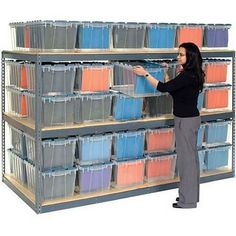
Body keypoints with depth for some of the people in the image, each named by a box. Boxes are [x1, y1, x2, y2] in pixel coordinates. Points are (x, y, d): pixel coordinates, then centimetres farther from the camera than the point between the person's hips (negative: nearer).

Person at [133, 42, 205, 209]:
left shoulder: (188, 76, -21)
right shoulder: (190, 74, 10)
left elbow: (163, 88, -23)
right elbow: (172, 90, 16)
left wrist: (145, 74, -15)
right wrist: (166, 74, 13)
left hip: (186, 120, -10)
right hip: (190, 118, 10)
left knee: (186, 158, -2)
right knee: (191, 157, 16)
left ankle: (187, 200, 8)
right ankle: (192, 195, 28)